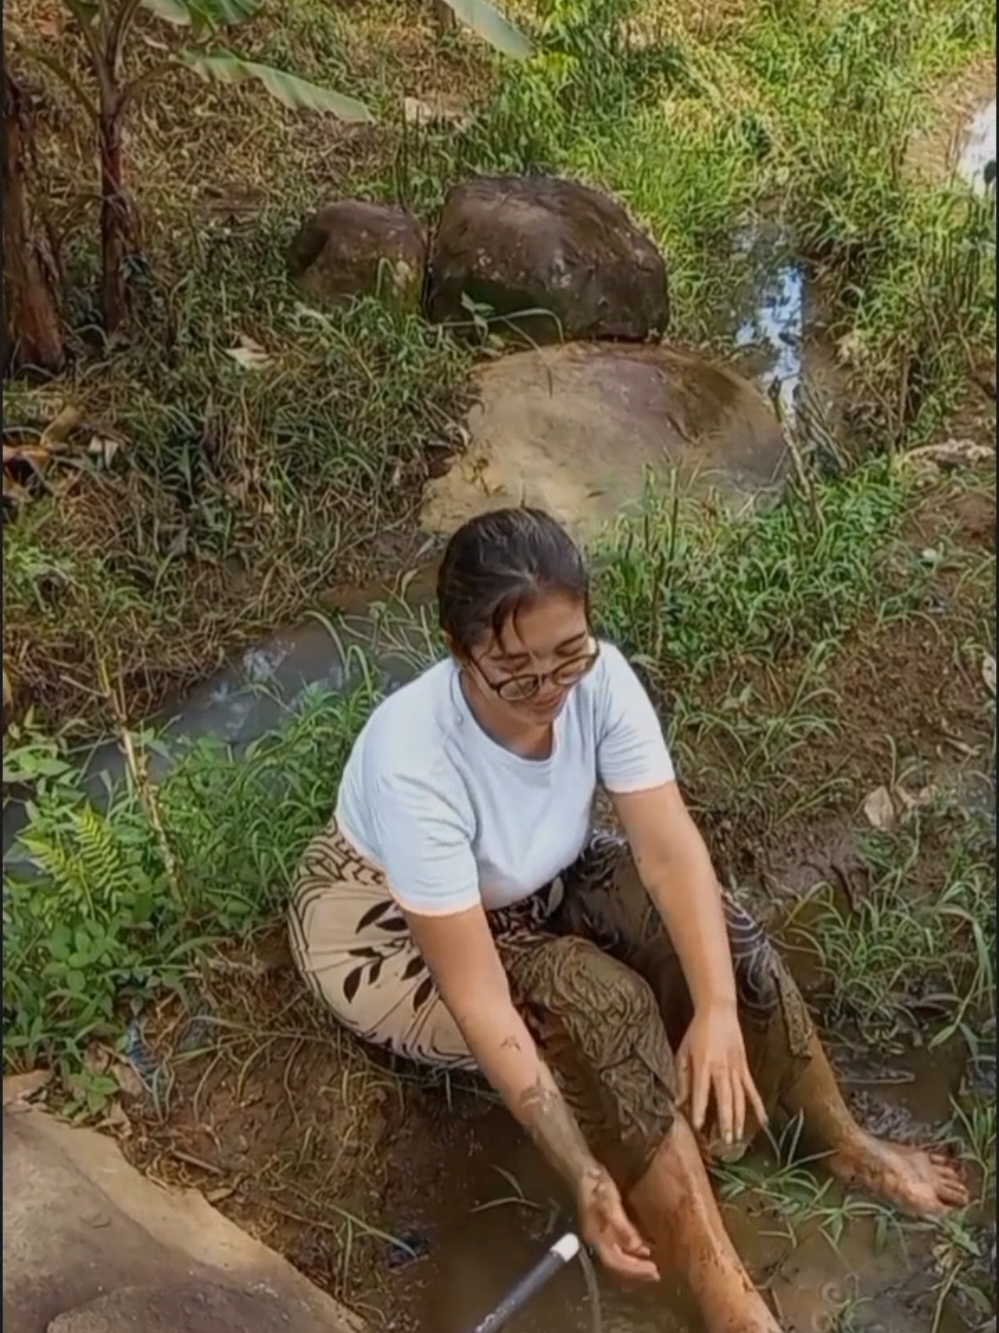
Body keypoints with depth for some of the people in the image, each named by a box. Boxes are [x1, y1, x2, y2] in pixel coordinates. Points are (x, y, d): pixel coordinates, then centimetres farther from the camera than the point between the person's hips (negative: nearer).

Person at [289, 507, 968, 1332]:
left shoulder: (597, 675, -24)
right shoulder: (414, 762, -39)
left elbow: (671, 852, -24)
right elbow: (478, 996, -36)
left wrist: (718, 1010, -37)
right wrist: (584, 1174, -37)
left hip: (530, 886, 6)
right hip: (388, 934, -5)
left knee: (713, 926, -15)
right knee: (598, 1001, -28)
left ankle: (845, 1146, 5)